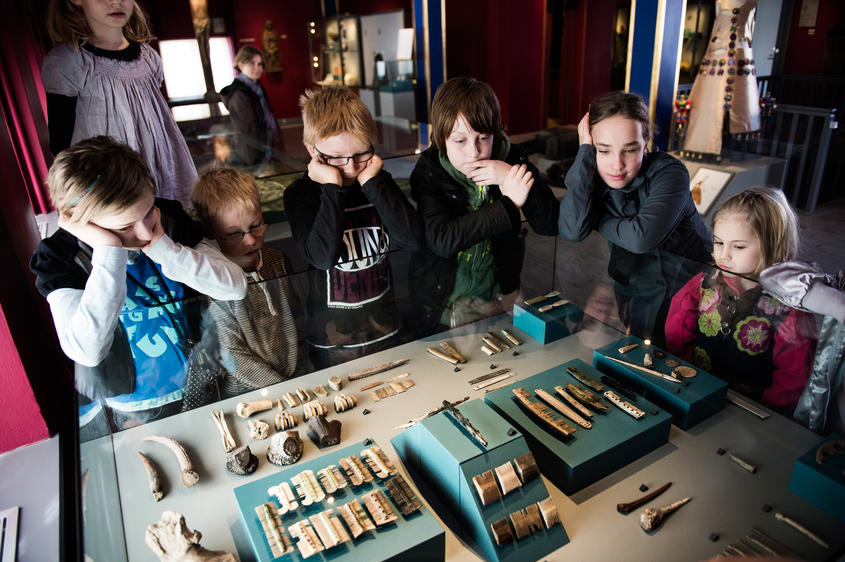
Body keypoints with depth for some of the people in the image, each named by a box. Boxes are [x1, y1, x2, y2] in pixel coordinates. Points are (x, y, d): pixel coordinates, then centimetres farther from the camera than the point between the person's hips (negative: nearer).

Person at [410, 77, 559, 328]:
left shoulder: (511, 159, -7)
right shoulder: (428, 172, -15)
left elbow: (550, 225, -12)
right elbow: (440, 239, -30)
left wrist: (513, 177, -26)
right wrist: (509, 205, -30)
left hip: (502, 292, 3)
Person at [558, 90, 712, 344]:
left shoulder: (669, 172, -20)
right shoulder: (592, 175, -10)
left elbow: (641, 237, -35)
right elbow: (572, 231, -30)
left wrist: (600, 222, -17)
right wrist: (585, 152, -26)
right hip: (634, 292, 3)